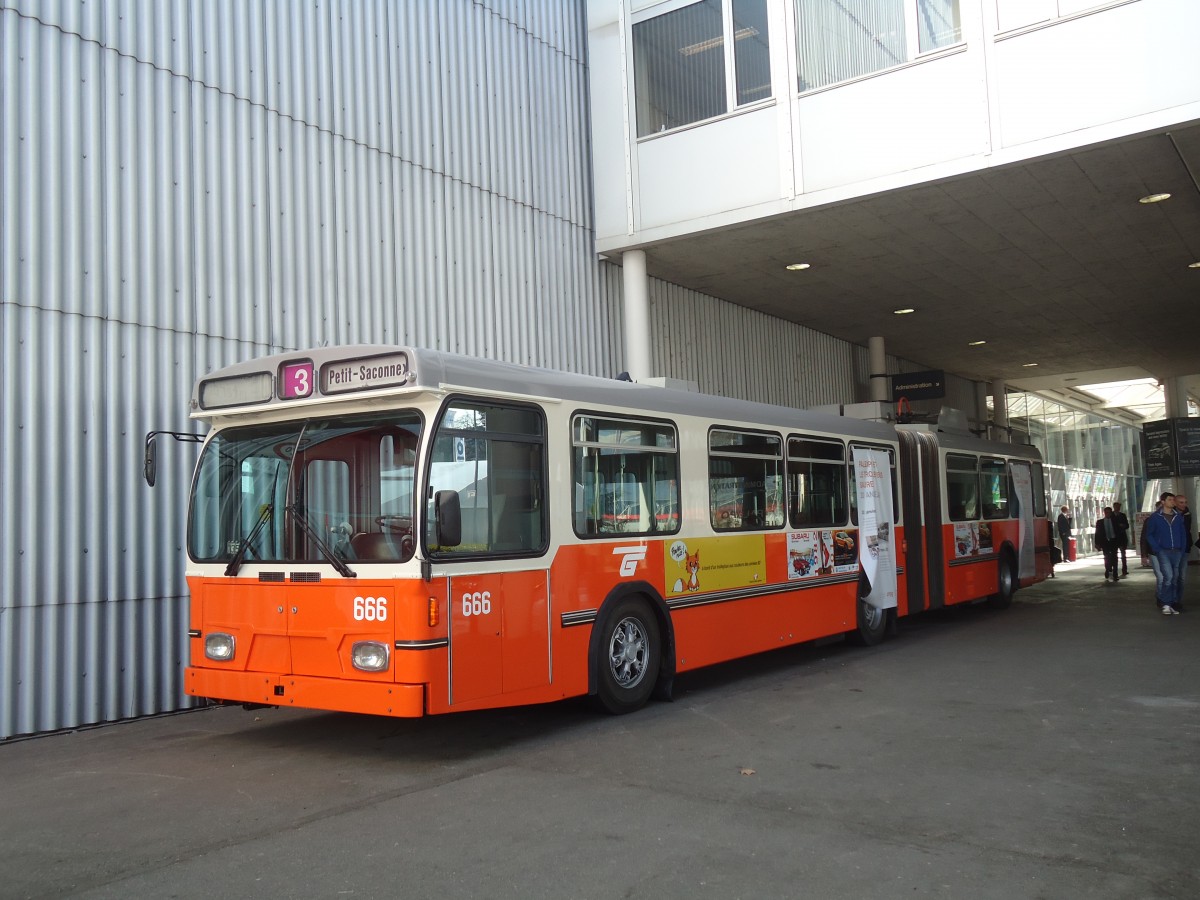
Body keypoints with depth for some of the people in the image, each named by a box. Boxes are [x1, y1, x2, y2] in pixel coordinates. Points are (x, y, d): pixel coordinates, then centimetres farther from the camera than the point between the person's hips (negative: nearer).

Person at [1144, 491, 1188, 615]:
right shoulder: (1155, 517, 0)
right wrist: (1157, 549, -8)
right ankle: (1165, 604, -8)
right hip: (1163, 552, -4)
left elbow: (1183, 535, 12)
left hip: (1177, 552, 4)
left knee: (1176, 579, 5)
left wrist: (1182, 549, 1)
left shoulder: (1179, 517, 9)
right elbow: (1149, 535, 3)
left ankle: (1174, 604, 13)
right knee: (1168, 576, -17)